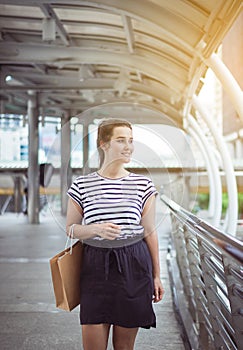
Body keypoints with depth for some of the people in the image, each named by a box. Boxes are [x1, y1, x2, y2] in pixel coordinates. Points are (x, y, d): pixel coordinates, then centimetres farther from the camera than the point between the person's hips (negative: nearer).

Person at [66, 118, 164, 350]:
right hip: (95, 267, 0)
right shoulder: (82, 185, 0)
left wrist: (156, 276, 8)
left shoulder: (143, 185, 2)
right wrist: (96, 229, -13)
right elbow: (70, 228, 7)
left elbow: (149, 232, 6)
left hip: (133, 267, 1)